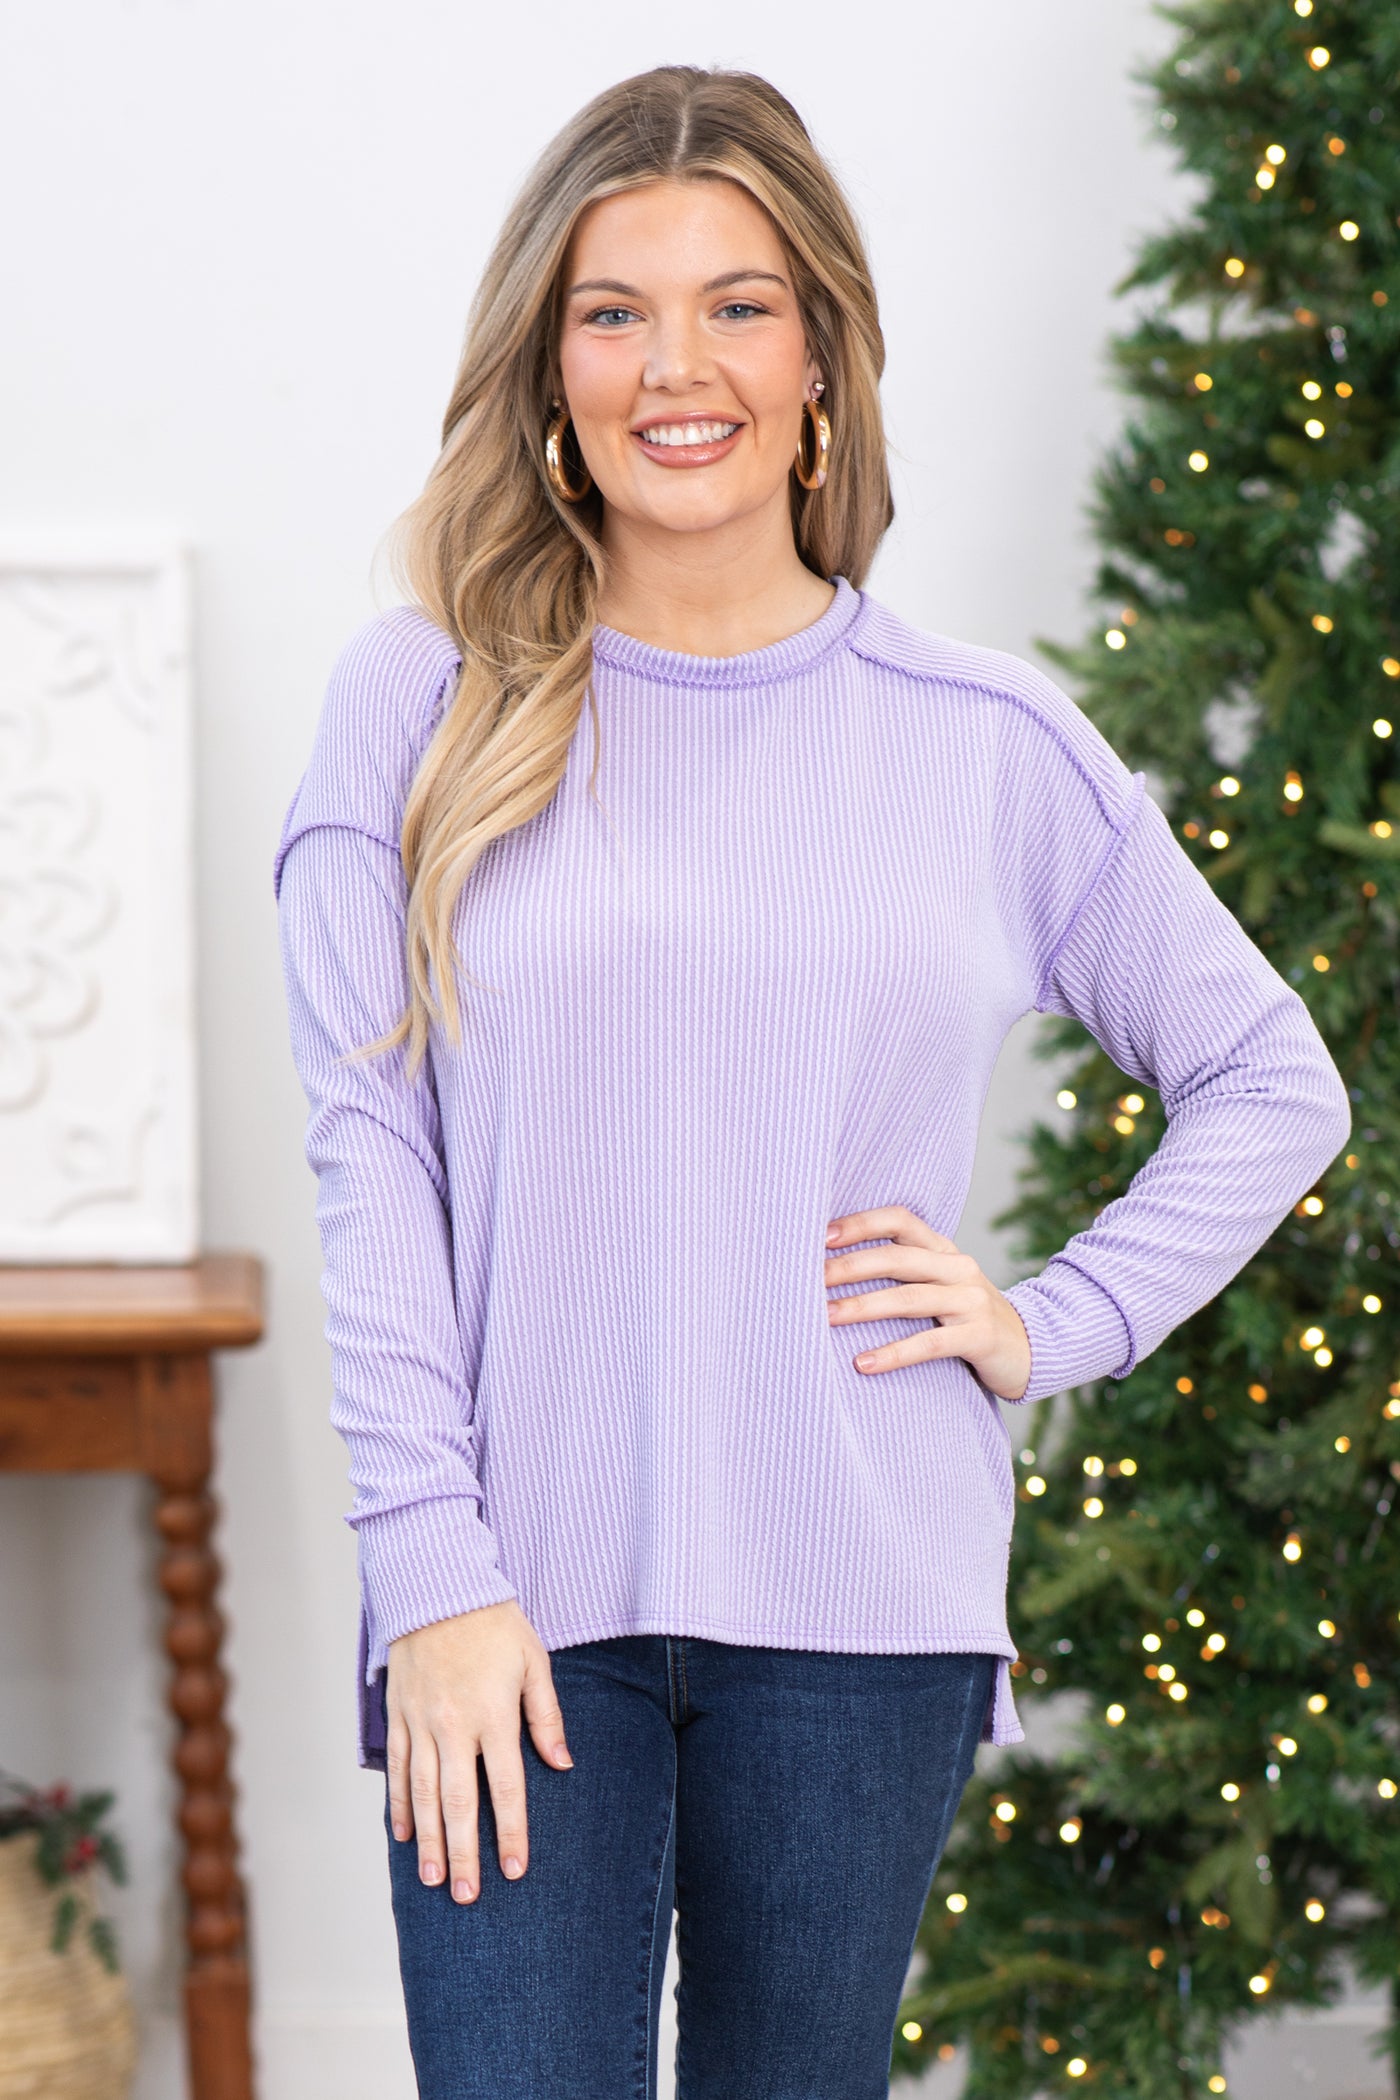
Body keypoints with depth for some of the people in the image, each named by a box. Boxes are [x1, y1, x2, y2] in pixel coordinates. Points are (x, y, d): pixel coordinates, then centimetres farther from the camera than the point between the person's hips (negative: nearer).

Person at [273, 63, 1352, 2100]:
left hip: (864, 1611, 1)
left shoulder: (988, 743, 5)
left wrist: (1055, 1323, 2)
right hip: (519, 1603, -1)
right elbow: (366, 1155, -2)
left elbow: (1275, 1085, 15)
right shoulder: (419, 706, 2)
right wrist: (434, 1575, -9)